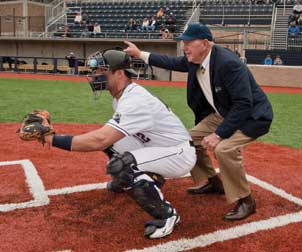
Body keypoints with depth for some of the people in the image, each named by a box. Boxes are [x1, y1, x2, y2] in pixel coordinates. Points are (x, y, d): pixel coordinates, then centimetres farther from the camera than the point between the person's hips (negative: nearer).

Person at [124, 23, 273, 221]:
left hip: (252, 115, -9)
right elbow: (173, 63, 16)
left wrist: (219, 134, -33)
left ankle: (245, 201, -10)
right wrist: (140, 54, 14)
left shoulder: (228, 63, -30)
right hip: (223, 114, 9)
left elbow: (244, 104, -31)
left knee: (224, 148, -31)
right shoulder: (194, 60, -5)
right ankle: (212, 183, 29)